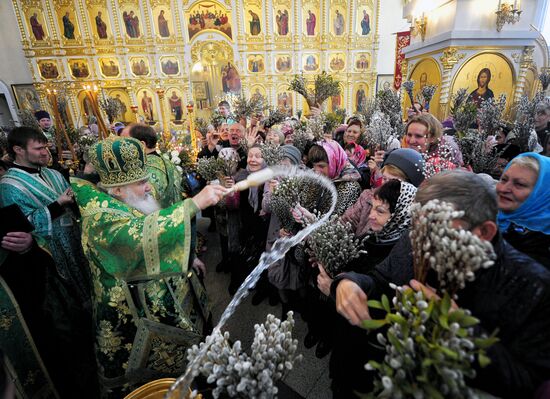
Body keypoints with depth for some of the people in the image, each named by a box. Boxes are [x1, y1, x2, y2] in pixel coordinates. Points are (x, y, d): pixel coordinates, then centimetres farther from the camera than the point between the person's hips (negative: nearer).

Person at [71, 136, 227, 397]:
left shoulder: (129, 204, 4)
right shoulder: (101, 218, -24)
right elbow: (143, 233, -44)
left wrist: (187, 259, 11)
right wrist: (195, 203, -41)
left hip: (169, 304, 8)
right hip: (137, 318, -8)